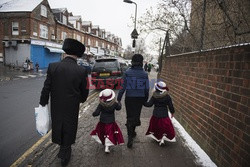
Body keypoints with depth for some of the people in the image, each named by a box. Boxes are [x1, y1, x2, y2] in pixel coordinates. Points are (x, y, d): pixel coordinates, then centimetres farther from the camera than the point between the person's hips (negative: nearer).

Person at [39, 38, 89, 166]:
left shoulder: (53, 66, -15)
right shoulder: (81, 71, -17)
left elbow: (46, 88, -9)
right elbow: (85, 91, -6)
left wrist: (43, 103, 6)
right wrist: (81, 99, 15)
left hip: (56, 106, 2)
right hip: (72, 107, -1)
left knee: (57, 126, 25)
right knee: (69, 130, 17)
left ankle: (62, 149, 47)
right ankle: (65, 156, 35)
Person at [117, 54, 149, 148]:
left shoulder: (127, 73, -10)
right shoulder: (144, 74, -5)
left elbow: (123, 87, -11)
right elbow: (147, 89, 0)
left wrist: (118, 98, -3)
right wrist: (145, 100, 13)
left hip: (129, 98, -2)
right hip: (140, 98, 2)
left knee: (130, 117, 7)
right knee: (136, 116, 19)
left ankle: (130, 137, 1)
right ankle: (132, 132, 39)